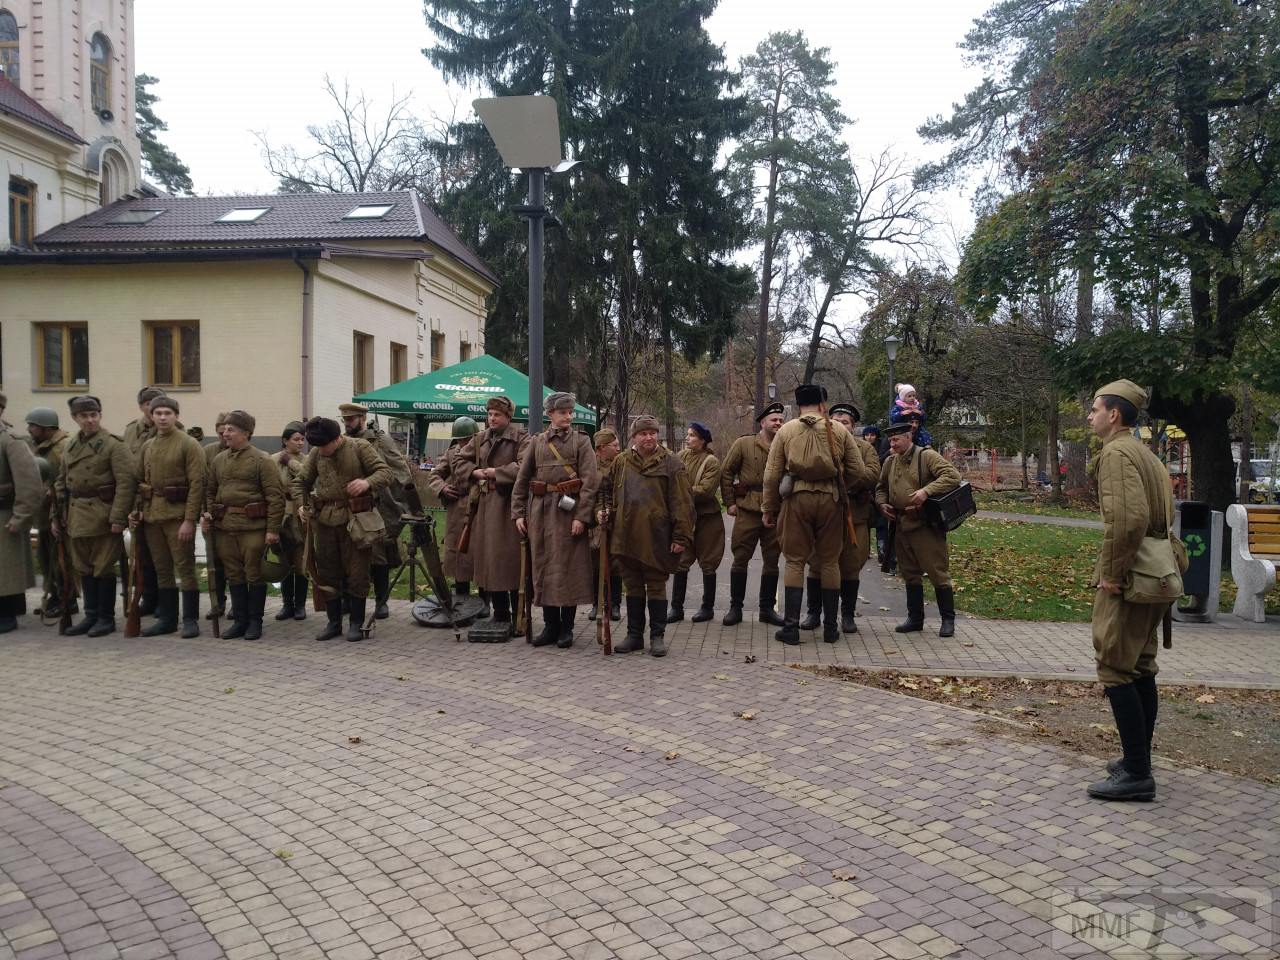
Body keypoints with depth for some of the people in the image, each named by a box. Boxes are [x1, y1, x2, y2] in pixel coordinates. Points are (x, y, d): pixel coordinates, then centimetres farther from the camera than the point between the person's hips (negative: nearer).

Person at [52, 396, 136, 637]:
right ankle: (91, 616, 22)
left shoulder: (113, 445, -8)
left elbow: (125, 483, -13)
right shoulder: (70, 446, 13)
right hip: (77, 517, 6)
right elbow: (61, 483, 18)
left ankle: (106, 619, 10)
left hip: (102, 516, -6)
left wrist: (118, 517, -18)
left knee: (103, 569, 0)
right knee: (84, 568, 12)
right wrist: (57, 516, 13)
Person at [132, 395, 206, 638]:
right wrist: (136, 510, 5)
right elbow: (139, 481, 19)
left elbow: (197, 484, -11)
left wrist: (190, 520, -17)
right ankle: (167, 618, 19)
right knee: (162, 569, 11)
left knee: (185, 567, -3)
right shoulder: (147, 446, 14)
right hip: (151, 515, 6)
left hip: (178, 515, -6)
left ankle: (190, 620, 3)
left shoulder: (189, 444, -6)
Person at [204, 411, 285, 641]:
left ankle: (255, 622, 13)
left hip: (253, 526, -5)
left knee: (255, 575, 2)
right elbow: (211, 491, 22)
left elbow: (275, 497, -8)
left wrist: (273, 529, -13)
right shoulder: (219, 460, 13)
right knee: (234, 576, 10)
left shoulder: (261, 460, -5)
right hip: (225, 526, 6)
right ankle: (240, 620, 19)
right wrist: (208, 513, 4)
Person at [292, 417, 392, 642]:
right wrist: (301, 505, -3)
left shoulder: (360, 447, -4)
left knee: (356, 574, 0)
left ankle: (356, 624, 12)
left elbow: (385, 471, -9)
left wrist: (367, 482, -29)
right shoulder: (315, 454, 8)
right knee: (327, 573, 9)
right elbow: (299, 481, 16)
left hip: (355, 520, -4)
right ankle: (333, 622, 21)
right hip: (324, 521, 4)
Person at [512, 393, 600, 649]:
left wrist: (582, 516, -15)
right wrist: (518, 513, 2)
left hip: (568, 511, -3)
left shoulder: (581, 442, 1)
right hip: (540, 511, 3)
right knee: (542, 567, 6)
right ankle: (550, 625, 16)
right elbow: (521, 480, 10)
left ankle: (566, 628, 9)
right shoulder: (536, 442, 10)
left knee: (568, 568, 0)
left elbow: (590, 481, -7)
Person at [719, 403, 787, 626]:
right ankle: (735, 608, 11)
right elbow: (726, 472, 5)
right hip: (747, 510, -2)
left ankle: (767, 609, 18)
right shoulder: (743, 444, 3)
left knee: (772, 561, 7)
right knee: (740, 559, 0)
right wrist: (730, 503, 0)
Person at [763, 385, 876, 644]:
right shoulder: (838, 431, 5)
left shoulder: (786, 431, 4)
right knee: (829, 562, 10)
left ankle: (791, 627, 1)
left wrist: (770, 509, 10)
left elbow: (771, 475, 2)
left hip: (796, 499, 0)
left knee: (795, 561, 5)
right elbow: (859, 473, 4)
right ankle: (830, 627, 15)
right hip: (830, 500, 1)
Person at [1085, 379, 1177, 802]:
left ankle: (1137, 775, -2)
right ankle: (1138, 761, 25)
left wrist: (1113, 573, -20)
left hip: (1127, 578, -10)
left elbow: (1129, 518, -28)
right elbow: (1164, 515, 20)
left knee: (1115, 670, -5)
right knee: (1141, 669, 16)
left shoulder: (1116, 453, -15)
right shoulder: (1144, 453, 17)